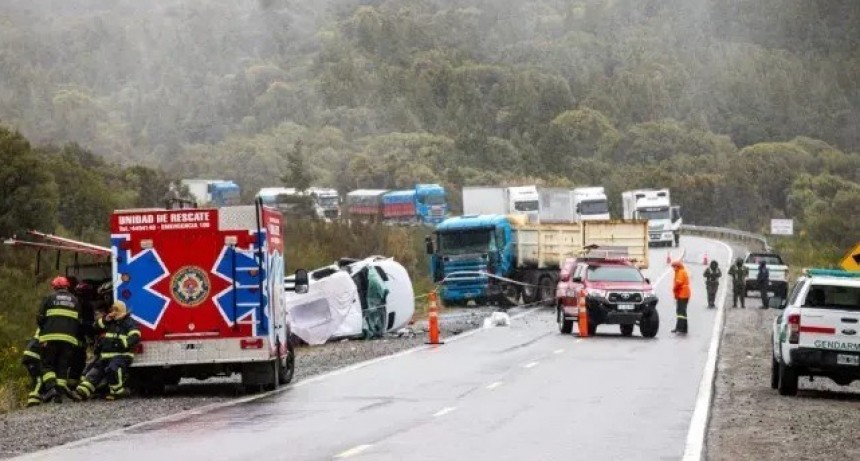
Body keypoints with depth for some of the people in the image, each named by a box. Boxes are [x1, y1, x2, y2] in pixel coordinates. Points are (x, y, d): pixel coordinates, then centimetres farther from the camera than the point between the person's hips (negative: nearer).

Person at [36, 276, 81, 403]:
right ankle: (59, 393, -2)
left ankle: (50, 387, -19)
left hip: (51, 337, -3)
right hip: (69, 339, 3)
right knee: (63, 366, 7)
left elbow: (40, 318, 1)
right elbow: (79, 322, 18)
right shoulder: (75, 301, 17)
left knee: (47, 364, 3)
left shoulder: (49, 299, 6)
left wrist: (43, 330, 16)